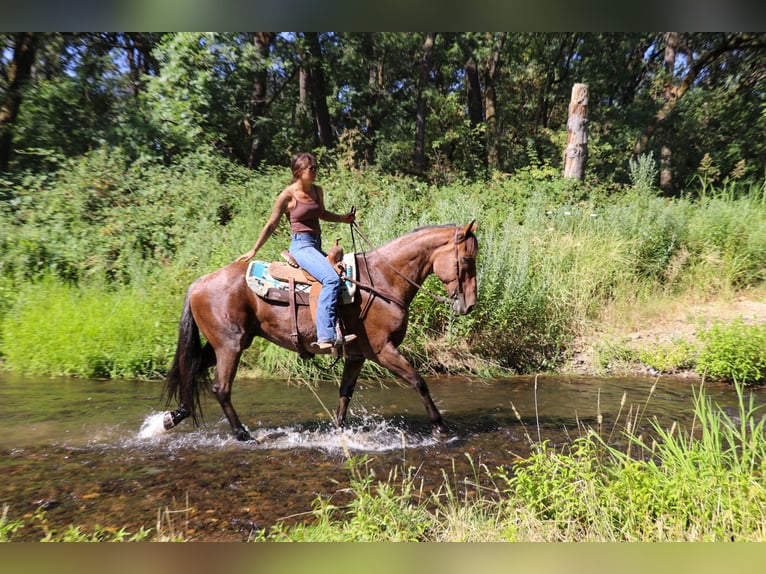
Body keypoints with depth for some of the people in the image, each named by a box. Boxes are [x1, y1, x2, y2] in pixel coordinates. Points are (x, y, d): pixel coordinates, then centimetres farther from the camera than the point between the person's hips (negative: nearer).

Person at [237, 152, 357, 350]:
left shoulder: (318, 191, 11)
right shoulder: (287, 196, -8)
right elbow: (271, 225, 0)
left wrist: (343, 218, 12)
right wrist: (253, 251, 4)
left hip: (317, 245, 9)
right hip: (301, 245, -9)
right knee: (331, 279, -30)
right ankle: (326, 336, -35)